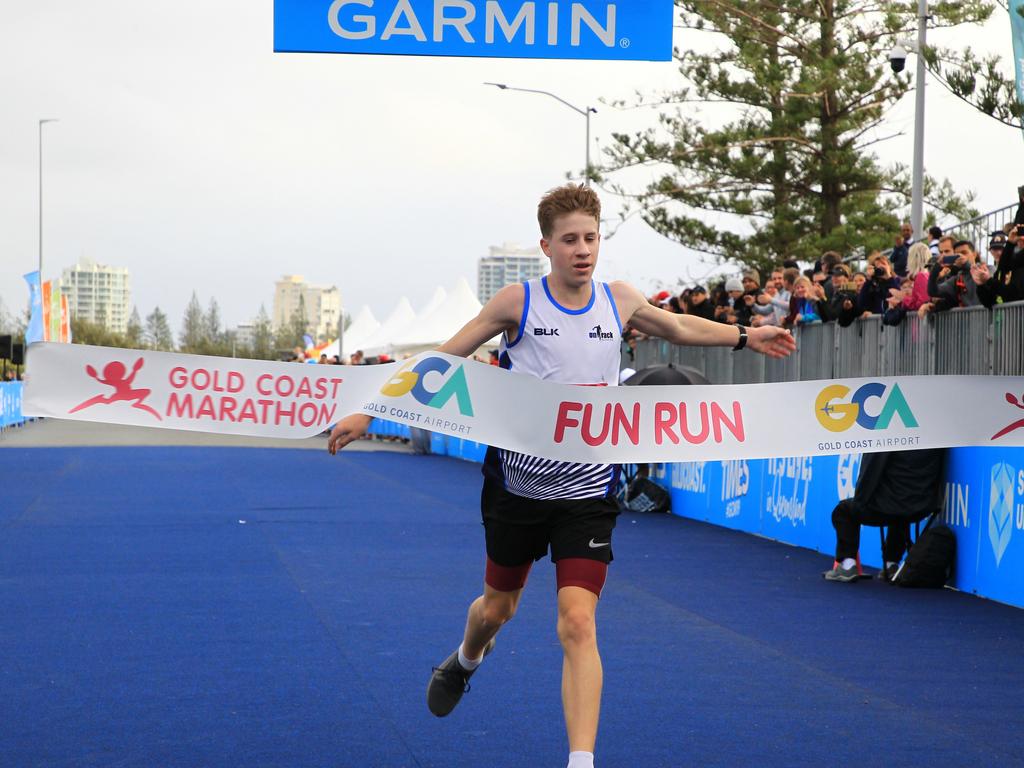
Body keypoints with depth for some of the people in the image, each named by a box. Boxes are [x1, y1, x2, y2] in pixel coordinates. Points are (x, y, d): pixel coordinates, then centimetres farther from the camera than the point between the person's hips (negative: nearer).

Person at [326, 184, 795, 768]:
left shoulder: (619, 300, -1)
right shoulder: (518, 302, -9)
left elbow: (679, 327, 22)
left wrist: (746, 337, 24)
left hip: (586, 492, 0)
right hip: (517, 484, 0)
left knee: (578, 622, -14)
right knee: (498, 607, 19)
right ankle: (466, 661, 56)